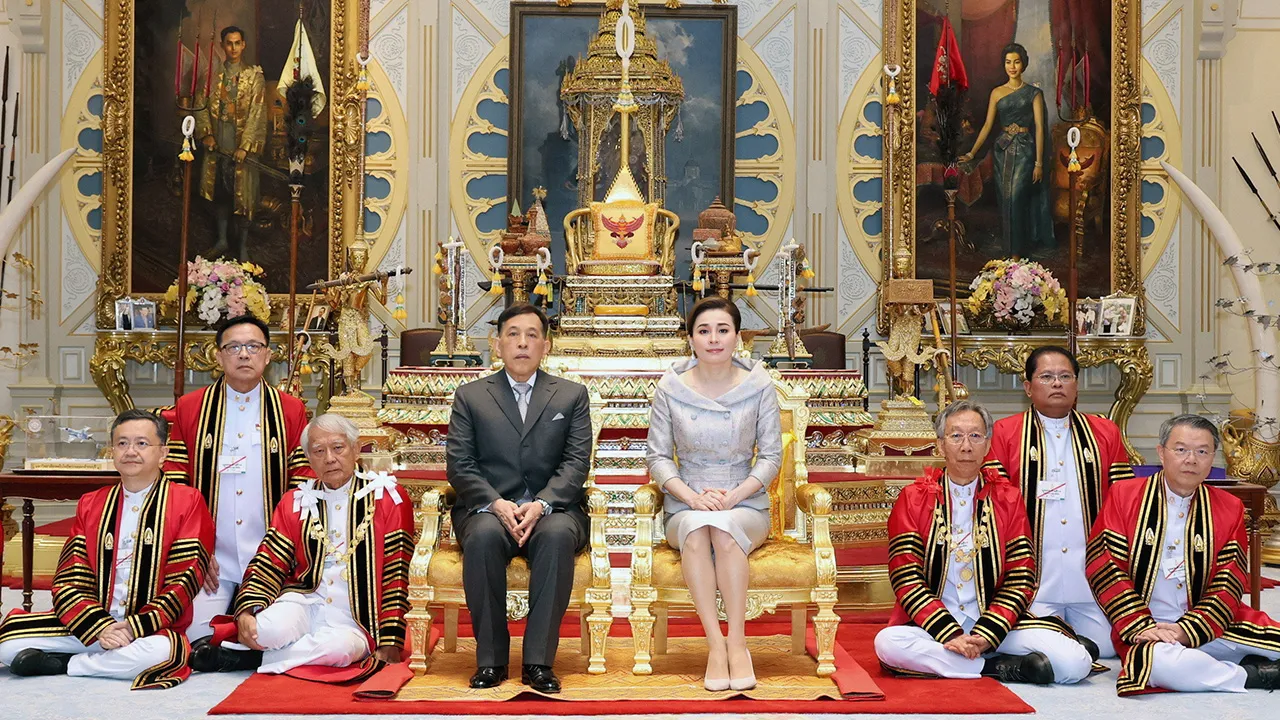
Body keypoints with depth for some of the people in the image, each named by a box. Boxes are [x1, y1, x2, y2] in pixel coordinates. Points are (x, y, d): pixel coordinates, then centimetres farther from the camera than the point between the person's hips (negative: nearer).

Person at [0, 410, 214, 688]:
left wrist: (136, 626, -17)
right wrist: (100, 628, -15)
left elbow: (184, 580, -6)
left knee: (160, 652, -38)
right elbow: (69, 580, 4)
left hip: (151, 628, -3)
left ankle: (63, 664, -15)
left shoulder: (187, 502, 2)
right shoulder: (89, 506, 13)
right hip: (91, 624, 3)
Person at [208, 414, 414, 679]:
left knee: (337, 647, -36)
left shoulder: (387, 499, 4)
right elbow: (268, 566, 5)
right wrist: (246, 613, -15)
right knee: (272, 628, -34)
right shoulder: (294, 503, 14)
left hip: (354, 620, -1)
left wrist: (389, 646, -8)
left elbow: (396, 575, -1)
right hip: (302, 602, 1)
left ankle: (256, 657, -14)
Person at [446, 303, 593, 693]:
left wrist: (541, 504, -16)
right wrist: (497, 504, -15)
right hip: (490, 509, 0)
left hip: (552, 508, 0)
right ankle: (490, 659, -24)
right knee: (483, 536, -35)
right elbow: (459, 465, 3)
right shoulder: (470, 397, 13)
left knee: (557, 534, -36)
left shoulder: (572, 395, 13)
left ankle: (538, 661, -30)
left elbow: (576, 463, 2)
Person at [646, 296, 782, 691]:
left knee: (724, 527, -35)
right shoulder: (670, 387, 2)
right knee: (696, 526, -35)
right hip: (685, 507, 0)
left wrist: (733, 495, -14)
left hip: (746, 506, 0)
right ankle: (716, 644, -34)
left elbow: (771, 456, 1)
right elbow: (658, 456, 3)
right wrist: (691, 495, -14)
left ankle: (736, 642, -31)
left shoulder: (758, 385, 2)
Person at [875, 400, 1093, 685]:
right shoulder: (913, 499, 4)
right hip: (932, 627, 0)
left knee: (1075, 662, -21)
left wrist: (986, 636, -13)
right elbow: (907, 579, -5)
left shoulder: (1007, 499, 8)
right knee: (888, 643, -34)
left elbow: (1020, 581, 2)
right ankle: (998, 667, -19)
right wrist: (952, 636, -17)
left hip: (993, 625, 1)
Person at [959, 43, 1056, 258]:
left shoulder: (1033, 93, -1)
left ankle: (1017, 253, -11)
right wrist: (972, 153, -2)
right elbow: (987, 125, 6)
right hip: (1002, 150, 4)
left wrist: (1039, 162, -9)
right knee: (1005, 200, 5)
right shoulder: (997, 93, 8)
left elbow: (1039, 127, -4)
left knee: (1016, 198, -14)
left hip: (1024, 150, -4)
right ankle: (1010, 245, 17)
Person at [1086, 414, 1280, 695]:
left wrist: (1187, 631, -15)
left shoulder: (1230, 508, 8)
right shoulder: (1124, 496, 1)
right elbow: (1104, 566, -6)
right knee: (1159, 662, -36)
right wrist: (1141, 628, -16)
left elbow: (1227, 586, 1)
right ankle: (1250, 675, -13)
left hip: (1206, 628, 2)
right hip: (1147, 629, -2)